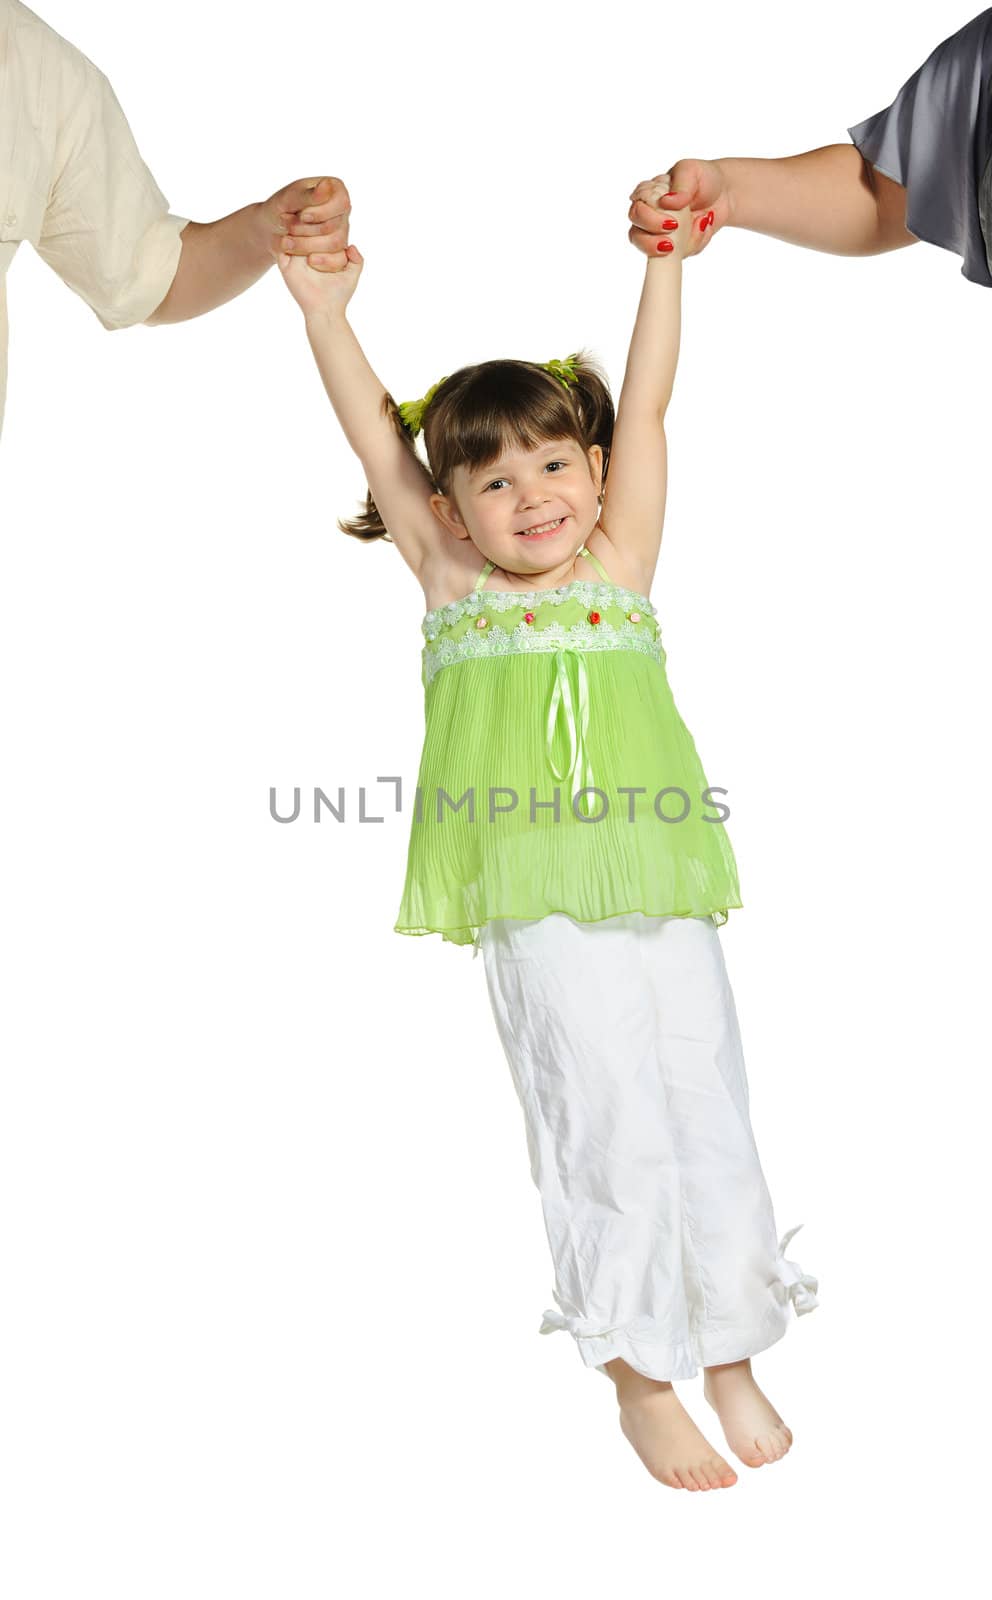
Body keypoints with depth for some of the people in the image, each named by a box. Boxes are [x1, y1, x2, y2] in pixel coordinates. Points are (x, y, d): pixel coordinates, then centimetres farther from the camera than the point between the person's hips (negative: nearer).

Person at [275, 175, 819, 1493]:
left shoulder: (621, 566, 10)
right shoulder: (451, 586, 7)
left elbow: (644, 409, 8)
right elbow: (377, 439, 8)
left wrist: (665, 264, 7)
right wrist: (325, 312, 6)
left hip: (659, 891, 2)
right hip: (538, 908, -2)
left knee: (708, 1115, 7)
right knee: (610, 1132, 0)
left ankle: (730, 1355, 25)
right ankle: (642, 1379, 17)